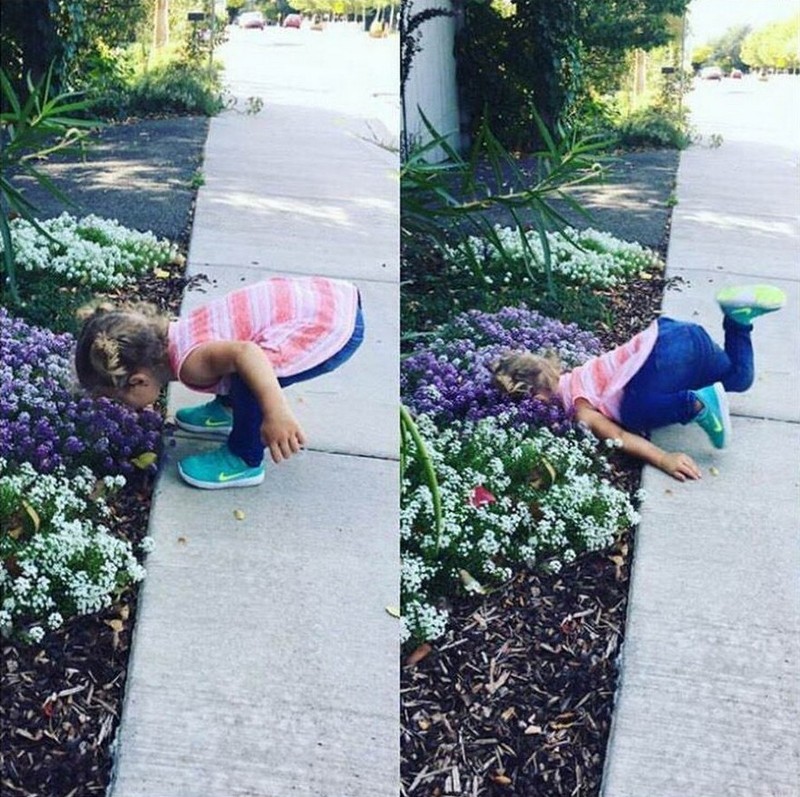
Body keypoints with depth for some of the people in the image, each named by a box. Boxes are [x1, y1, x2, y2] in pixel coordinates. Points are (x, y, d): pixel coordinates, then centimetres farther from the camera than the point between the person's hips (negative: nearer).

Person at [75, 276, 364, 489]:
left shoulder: (191, 364, -22)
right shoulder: (162, 335, 5)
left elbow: (246, 353, -41)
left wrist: (276, 413, -55)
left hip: (337, 326, -9)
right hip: (308, 296, 9)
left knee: (249, 373, -24)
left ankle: (245, 462, -2)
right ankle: (228, 408, 37)